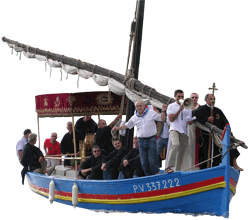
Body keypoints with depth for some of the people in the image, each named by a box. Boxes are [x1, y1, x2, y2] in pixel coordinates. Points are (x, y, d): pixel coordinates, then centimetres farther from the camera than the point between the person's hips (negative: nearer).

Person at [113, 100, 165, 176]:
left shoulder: (151, 113, 2)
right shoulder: (134, 117, 10)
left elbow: (161, 118, 8)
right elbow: (127, 125, 22)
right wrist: (118, 128, 9)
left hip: (151, 139, -3)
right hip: (141, 141, 4)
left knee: (152, 161, -12)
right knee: (144, 163, -1)